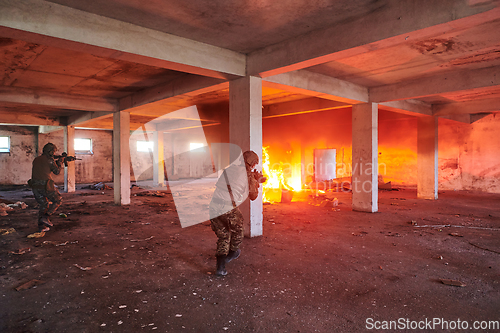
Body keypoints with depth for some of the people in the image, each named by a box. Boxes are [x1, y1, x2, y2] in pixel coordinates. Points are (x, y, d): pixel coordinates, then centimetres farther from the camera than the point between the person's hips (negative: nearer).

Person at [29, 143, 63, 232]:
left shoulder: (36, 160, 15)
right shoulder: (49, 160, -6)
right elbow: (57, 171, 3)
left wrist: (55, 162, 24)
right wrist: (60, 163, 18)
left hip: (35, 186, 7)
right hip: (45, 186, -7)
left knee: (43, 204, 18)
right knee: (58, 200, 13)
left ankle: (41, 227, 15)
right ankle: (45, 217, -1)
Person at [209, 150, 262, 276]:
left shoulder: (229, 167, 18)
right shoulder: (249, 175, 4)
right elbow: (253, 196, 17)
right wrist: (256, 180, 32)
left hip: (212, 206, 5)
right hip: (228, 208, -5)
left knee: (222, 236, 21)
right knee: (237, 230, 27)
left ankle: (220, 266, 12)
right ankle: (231, 254, 46)